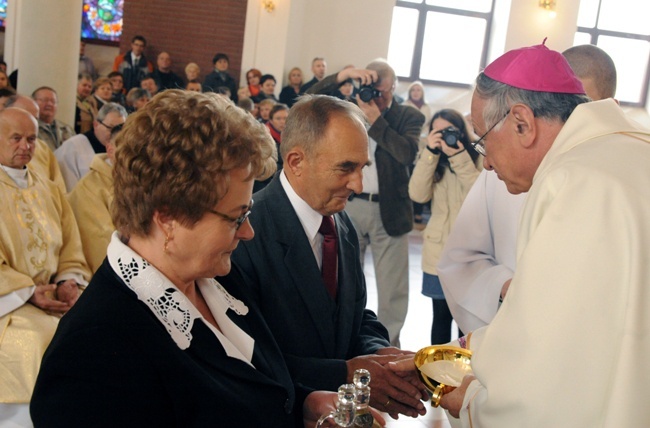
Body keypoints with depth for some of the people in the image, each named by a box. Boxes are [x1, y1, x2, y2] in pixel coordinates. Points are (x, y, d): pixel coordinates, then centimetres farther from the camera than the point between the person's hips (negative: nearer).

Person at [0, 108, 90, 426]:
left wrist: (69, 283, -7)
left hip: (55, 296, 5)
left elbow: (71, 249, 12)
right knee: (40, 339, -30)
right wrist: (28, 292, -17)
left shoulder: (49, 191, 16)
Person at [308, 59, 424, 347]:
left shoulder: (409, 117, 1)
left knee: (392, 285, 3)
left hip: (389, 210, -2)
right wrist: (343, 75, -11)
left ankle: (388, 344, 16)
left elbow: (408, 153, -15)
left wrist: (376, 120, -17)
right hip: (349, 205, 2)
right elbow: (312, 100, 1)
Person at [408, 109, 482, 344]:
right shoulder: (432, 161, 11)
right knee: (441, 315, 6)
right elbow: (418, 194, -7)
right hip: (439, 252, 3)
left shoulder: (478, 157, 2)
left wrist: (459, 157, -19)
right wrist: (430, 152, -11)